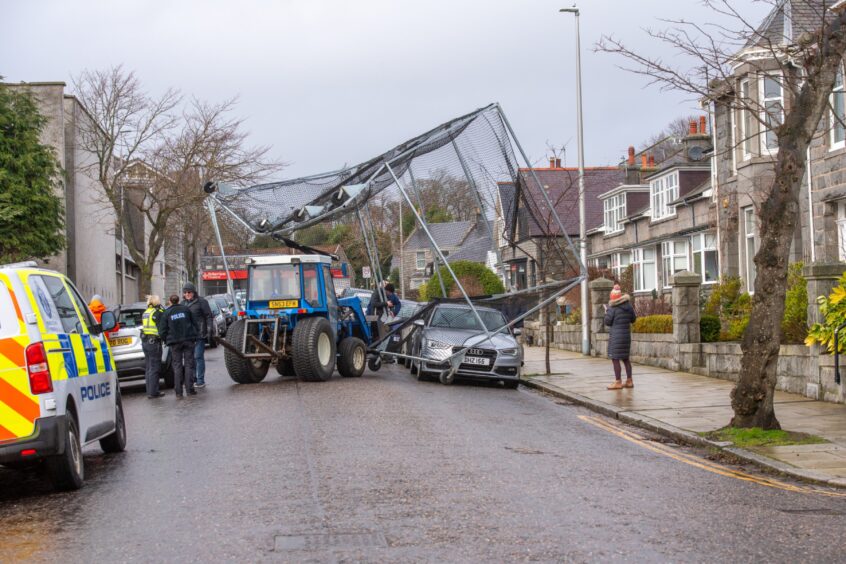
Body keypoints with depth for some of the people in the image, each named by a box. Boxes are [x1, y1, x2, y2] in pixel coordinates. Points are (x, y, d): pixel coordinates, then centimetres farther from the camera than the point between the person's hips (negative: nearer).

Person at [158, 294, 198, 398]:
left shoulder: (166, 313, 0)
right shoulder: (186, 309, 4)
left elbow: (162, 331, -2)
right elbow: (194, 324, 7)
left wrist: (167, 341, 12)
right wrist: (194, 336, 17)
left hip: (175, 342, 0)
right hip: (188, 340, 0)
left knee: (177, 366, 4)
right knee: (189, 364, 4)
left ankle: (178, 391, 1)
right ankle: (189, 389, 0)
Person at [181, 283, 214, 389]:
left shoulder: (201, 301, -4)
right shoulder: (183, 303, 14)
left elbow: (209, 316, -6)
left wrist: (210, 329, -13)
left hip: (199, 334, -6)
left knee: (198, 357, -7)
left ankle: (200, 380, -4)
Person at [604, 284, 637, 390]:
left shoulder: (612, 307, -13)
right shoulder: (628, 306, 5)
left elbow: (607, 322, -9)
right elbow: (633, 319, 15)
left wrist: (606, 312, 6)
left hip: (616, 336, -7)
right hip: (626, 334, 7)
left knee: (615, 359, -2)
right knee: (625, 358, 16)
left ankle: (618, 382, -3)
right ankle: (629, 381, 18)